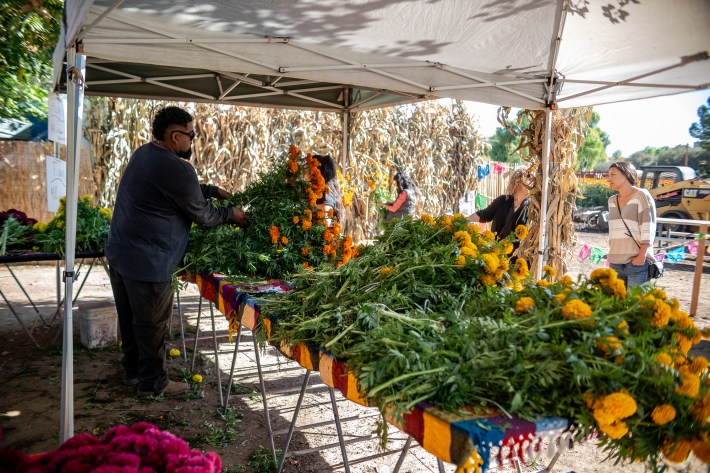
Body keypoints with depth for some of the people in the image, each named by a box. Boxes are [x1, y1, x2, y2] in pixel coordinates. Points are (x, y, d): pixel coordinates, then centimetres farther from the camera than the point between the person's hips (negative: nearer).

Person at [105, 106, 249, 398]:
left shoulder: (143, 153, 9)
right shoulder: (176, 168, -22)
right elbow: (200, 213, -11)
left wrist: (214, 190, 16)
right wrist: (231, 214, 4)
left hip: (119, 252, 10)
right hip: (147, 261, -10)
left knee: (130, 318, 22)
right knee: (152, 324, 6)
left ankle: (132, 371, 38)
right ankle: (153, 383, 21)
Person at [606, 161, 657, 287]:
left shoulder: (641, 195, -2)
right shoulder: (612, 200, 16)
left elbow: (648, 229, -8)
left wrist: (642, 255, -15)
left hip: (637, 261, -6)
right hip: (615, 262, 6)